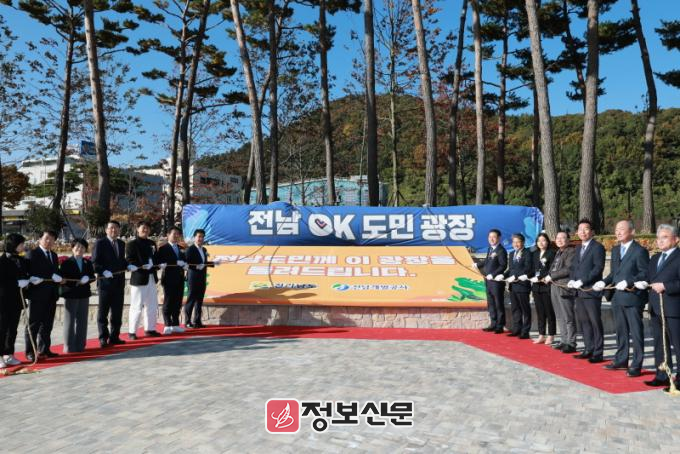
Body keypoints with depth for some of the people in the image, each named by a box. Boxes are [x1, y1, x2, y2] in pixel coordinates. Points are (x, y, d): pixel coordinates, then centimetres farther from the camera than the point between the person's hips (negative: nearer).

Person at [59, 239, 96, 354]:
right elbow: (62, 278, -9)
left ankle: (80, 345, 17)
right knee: (70, 321, 1)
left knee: (82, 321, 8)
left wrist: (87, 280, -13)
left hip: (84, 295, 4)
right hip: (70, 295, -4)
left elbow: (92, 277, 8)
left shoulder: (88, 263, 10)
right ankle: (69, 346, 9)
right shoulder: (66, 263, -3)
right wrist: (76, 283, -21)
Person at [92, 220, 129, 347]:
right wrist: (103, 271, -22)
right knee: (103, 312, 3)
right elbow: (95, 262, -8)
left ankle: (114, 337, 18)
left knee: (117, 312, 10)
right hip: (105, 282, -6)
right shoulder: (100, 243, -5)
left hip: (119, 283, 6)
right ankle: (103, 338, 10)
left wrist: (128, 266, -1)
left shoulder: (121, 244, 13)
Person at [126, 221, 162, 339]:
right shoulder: (132, 244, -4)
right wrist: (141, 266, -24)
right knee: (136, 307, -3)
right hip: (139, 279, -7)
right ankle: (132, 331, 6)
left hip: (152, 278, 7)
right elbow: (129, 261, -12)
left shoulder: (152, 243, 17)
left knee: (152, 306, 13)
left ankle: (150, 329, 24)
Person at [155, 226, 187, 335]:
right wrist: (176, 263, -21)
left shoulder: (180, 249, 18)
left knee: (177, 303, 8)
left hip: (179, 279, 6)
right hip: (169, 279, -6)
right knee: (168, 303, -2)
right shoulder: (163, 248, -3)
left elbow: (184, 261, 23)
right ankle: (168, 326, 1)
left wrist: (184, 264, -2)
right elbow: (160, 262, -16)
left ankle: (175, 325, 15)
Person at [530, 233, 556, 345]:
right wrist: (533, 278, -2)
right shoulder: (535, 254, 15)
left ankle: (550, 336, 9)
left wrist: (540, 278, -14)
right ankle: (541, 335, 16)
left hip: (547, 286, -6)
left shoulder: (551, 253, -5)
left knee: (549, 312, 1)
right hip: (536, 286, 6)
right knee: (540, 312, 10)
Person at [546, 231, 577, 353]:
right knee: (560, 317, 12)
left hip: (564, 287, -8)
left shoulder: (571, 251, -7)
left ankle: (571, 344, 3)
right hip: (555, 287, 8)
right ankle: (563, 341, 21)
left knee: (568, 318, -2)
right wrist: (548, 277, 2)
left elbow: (568, 269, -17)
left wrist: (551, 276, -13)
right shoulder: (557, 252, 19)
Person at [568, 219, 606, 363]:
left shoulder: (597, 247, -6)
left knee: (595, 323, -2)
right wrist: (572, 280, 1)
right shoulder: (579, 248, 19)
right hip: (579, 292, 8)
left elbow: (598, 268, -15)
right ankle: (588, 350, 21)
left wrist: (582, 281, -19)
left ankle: (598, 353, 5)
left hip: (591, 291, -8)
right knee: (583, 322, 12)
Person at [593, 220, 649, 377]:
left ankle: (636, 365, 9)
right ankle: (621, 360, 27)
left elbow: (645, 274, -14)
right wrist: (604, 282, 1)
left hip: (633, 297, -7)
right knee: (621, 331, 16)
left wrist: (628, 282, -24)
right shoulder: (615, 250, 14)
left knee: (636, 332, 1)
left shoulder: (640, 251, -9)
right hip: (618, 298, 8)